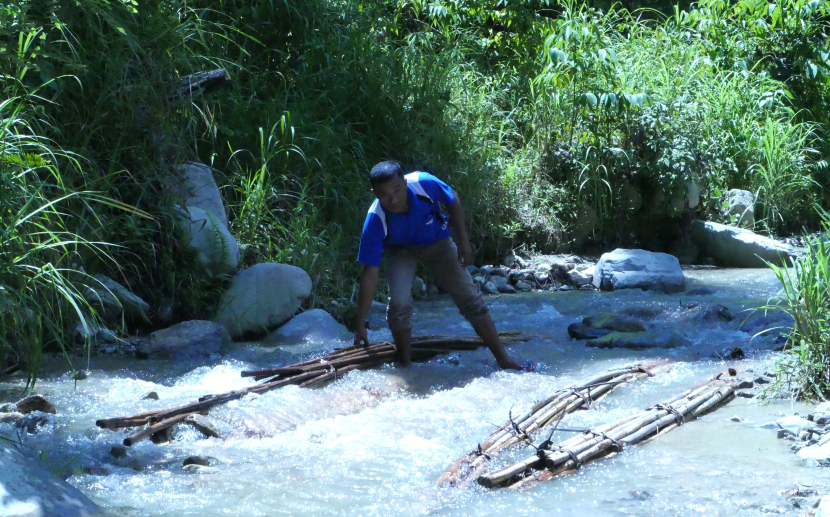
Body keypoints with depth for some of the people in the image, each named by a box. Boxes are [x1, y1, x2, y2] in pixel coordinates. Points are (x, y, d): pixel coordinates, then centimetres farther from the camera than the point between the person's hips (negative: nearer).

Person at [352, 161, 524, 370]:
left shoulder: (424, 184, -36)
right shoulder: (376, 220, -36)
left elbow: (453, 200, -10)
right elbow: (370, 274, -31)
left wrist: (463, 240, -11)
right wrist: (360, 325, -30)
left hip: (437, 242, 1)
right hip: (401, 250, -1)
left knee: (470, 297, -3)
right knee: (398, 302, -23)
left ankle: (504, 359, 6)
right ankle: (405, 367, -5)